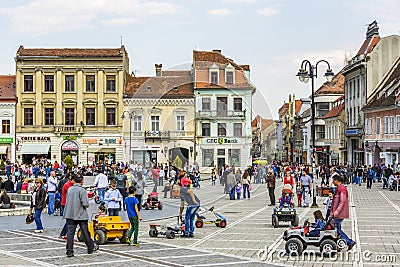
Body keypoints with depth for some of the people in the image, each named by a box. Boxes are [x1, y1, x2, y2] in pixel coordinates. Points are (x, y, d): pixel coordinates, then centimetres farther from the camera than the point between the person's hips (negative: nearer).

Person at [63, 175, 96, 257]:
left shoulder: (70, 189, 7)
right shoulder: (82, 190, -11)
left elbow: (67, 201, 14)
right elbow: (85, 203, -17)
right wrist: (87, 204, 4)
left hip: (70, 214, 4)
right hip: (81, 215, -4)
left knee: (70, 232, 0)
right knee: (85, 232, 8)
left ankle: (69, 251, -5)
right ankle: (90, 248, 20)